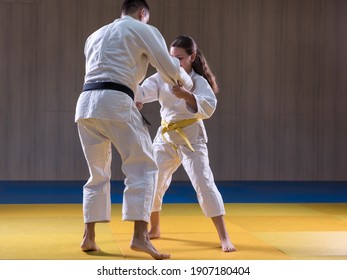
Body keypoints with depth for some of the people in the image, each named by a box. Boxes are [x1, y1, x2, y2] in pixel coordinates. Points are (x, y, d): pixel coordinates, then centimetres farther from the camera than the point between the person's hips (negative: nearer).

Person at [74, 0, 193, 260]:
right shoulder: (144, 30, 10)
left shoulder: (94, 35, 28)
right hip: (115, 103, -6)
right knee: (142, 168, 0)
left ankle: (89, 237, 14)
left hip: (85, 103, 6)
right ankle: (140, 236, -12)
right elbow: (171, 70, 7)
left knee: (98, 174, 16)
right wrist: (187, 82, 28)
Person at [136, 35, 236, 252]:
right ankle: (155, 229, 31)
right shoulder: (163, 77, 0)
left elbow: (209, 107, -28)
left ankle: (224, 236, -11)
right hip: (166, 137, 5)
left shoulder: (199, 81, -12)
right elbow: (145, 91, -16)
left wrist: (186, 95, -44)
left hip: (191, 138, -5)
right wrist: (135, 98, -39)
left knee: (204, 183, -15)